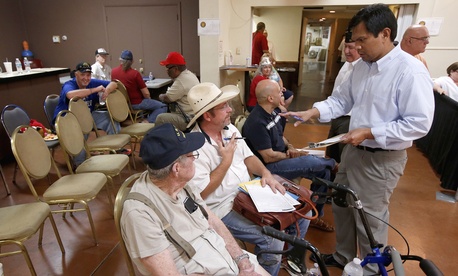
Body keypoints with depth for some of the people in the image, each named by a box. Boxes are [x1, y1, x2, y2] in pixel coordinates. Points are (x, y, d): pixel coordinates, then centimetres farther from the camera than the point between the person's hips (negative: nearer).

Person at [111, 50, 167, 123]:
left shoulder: (113, 71, -2)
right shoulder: (135, 73, -18)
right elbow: (146, 93, -18)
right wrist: (149, 99, 5)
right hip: (136, 103, -8)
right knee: (163, 106, -2)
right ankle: (147, 122, -14)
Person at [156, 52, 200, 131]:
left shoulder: (181, 81, -22)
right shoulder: (189, 74, 11)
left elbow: (167, 98, -16)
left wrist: (160, 96, 5)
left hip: (189, 119, -11)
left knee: (160, 118, -15)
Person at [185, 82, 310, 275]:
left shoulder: (229, 128, 4)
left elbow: (247, 157, 10)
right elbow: (200, 193, -21)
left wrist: (265, 172, -10)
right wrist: (226, 160, -21)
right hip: (224, 208, -8)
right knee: (272, 240, -24)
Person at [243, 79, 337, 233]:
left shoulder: (273, 112, 3)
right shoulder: (257, 122, -25)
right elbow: (268, 157, -23)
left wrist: (291, 148, -3)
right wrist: (290, 155, -9)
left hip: (282, 158, 9)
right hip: (269, 167, -9)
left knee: (323, 172, 1)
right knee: (310, 162, -22)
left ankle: (316, 215, 17)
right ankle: (331, 163, 17)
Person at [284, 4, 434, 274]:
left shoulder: (411, 70, -20)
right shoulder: (362, 66, 4)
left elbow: (419, 123, -22)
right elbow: (342, 100, 7)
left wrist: (369, 133, -23)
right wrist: (312, 112, -8)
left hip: (382, 158, -8)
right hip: (354, 150, 8)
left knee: (370, 218, 9)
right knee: (342, 206, 20)